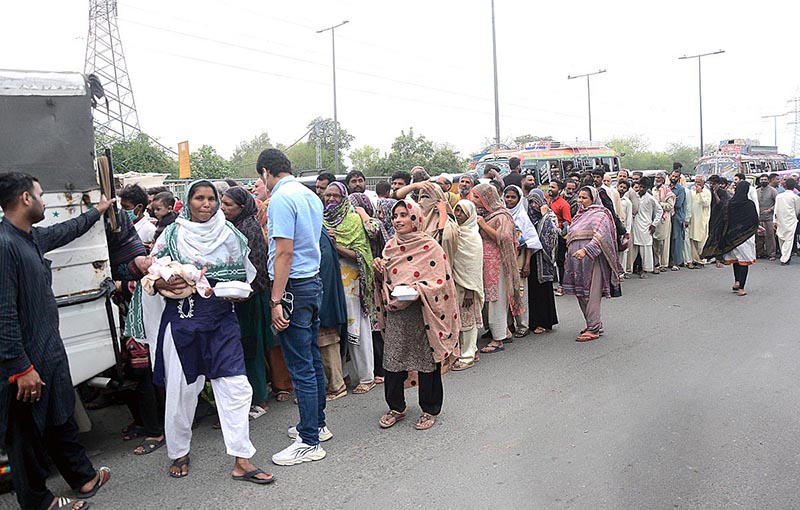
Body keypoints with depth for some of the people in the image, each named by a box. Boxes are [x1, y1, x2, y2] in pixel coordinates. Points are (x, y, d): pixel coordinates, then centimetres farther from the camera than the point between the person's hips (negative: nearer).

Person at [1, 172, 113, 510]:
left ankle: (83, 478, 39)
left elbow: (65, 231, 30)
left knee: (62, 420, 22)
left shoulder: (33, 237, 6)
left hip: (50, 351, 10)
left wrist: (97, 211, 44)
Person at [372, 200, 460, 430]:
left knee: (427, 359, 5)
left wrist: (417, 289, -26)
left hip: (422, 312, -4)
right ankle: (396, 407, 26)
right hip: (395, 312, 5)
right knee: (392, 359, 7)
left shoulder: (430, 247, -7)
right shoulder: (390, 247, 10)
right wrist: (380, 269, -3)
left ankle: (430, 409, 22)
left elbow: (440, 281, -10)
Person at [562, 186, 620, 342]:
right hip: (577, 260, 9)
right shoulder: (580, 214, 19)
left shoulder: (599, 214, -7)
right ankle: (595, 324, 23)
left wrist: (585, 250, -32)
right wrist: (569, 255, 22)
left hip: (591, 259, -9)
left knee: (591, 294, -8)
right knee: (581, 294, 12)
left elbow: (599, 237, -21)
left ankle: (594, 329, -5)